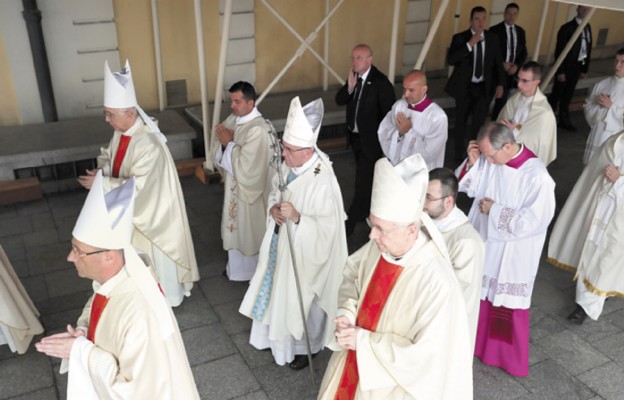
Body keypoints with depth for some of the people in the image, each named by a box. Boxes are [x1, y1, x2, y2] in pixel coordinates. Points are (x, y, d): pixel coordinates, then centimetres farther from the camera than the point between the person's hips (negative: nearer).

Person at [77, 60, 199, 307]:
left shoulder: (148, 145, -32)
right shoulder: (120, 133, -5)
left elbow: (137, 188, -33)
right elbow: (109, 156, 12)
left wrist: (101, 183, -26)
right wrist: (103, 169, -11)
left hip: (149, 214, -8)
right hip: (129, 211, 8)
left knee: (154, 259, 13)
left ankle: (164, 299, 35)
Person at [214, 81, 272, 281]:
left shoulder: (257, 130, -27)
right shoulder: (233, 119, -1)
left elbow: (245, 167, -29)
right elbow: (222, 157, 5)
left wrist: (229, 144, -21)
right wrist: (224, 142, -17)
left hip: (250, 188, -8)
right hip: (234, 185, 8)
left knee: (251, 230, 10)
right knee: (236, 227, 23)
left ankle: (254, 271, 32)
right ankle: (237, 265, 43)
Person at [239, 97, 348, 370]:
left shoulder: (323, 182, -31)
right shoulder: (289, 165, -9)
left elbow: (328, 229, -28)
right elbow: (275, 192, 9)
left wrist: (297, 217, -36)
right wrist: (273, 208, -11)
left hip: (305, 253, -7)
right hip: (281, 245, 7)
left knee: (301, 300, 14)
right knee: (278, 290, 25)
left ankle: (305, 346, 42)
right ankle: (277, 335, 51)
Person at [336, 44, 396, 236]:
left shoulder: (381, 82, -21)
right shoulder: (354, 76, -1)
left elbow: (389, 113, -17)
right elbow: (339, 100, -2)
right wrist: (349, 87, -20)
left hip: (371, 139, -7)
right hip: (355, 135, 8)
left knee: (362, 181, -1)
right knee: (366, 176, 24)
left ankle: (349, 223, 7)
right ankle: (368, 210, 42)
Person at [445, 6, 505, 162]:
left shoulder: (493, 38, 2)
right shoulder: (460, 38, -7)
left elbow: (498, 63, 9)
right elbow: (451, 60, -21)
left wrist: (500, 84, 0)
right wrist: (469, 44, -26)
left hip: (484, 87, 2)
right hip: (464, 87, -1)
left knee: (479, 121, -6)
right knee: (461, 122, 10)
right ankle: (460, 155, 28)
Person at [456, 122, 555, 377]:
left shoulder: (536, 175, -27)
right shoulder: (489, 159, -10)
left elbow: (534, 221, -25)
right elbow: (467, 186, 2)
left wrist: (494, 210, -21)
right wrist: (472, 162, -16)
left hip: (513, 250, -5)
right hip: (482, 239, 6)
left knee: (507, 301, 11)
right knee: (477, 291, 21)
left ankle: (509, 355, 34)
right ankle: (475, 338, 45)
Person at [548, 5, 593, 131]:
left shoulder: (587, 27, 7)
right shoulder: (567, 28, -13)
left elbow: (588, 49, 11)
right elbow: (559, 51, -14)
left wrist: (585, 69, 10)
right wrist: (560, 71, -15)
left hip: (578, 66, 6)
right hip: (566, 66, -6)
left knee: (568, 95, 16)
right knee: (556, 94, 1)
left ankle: (564, 120, 26)